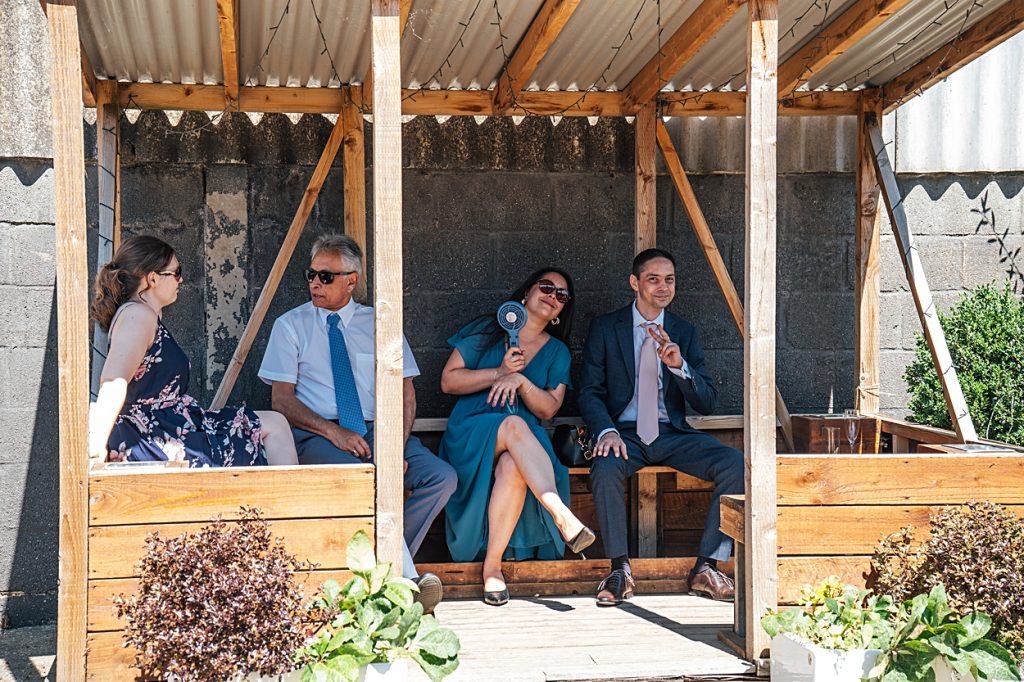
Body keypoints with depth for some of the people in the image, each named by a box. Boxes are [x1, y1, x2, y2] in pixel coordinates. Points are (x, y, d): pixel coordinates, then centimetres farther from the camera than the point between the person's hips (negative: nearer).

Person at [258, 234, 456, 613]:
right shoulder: (291, 325, 8)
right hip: (317, 437, -3)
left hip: (377, 432, 3)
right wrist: (332, 431, -16)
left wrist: (397, 445, -11)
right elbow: (281, 400, 0)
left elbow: (405, 394, 9)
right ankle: (406, 578, -25)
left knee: (441, 478, -22)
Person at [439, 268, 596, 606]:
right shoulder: (487, 330, 12)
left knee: (513, 468, -38)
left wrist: (521, 380, -14)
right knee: (514, 424, -39)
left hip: (525, 442, 2)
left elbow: (549, 408, 4)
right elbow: (448, 381, 3)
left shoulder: (557, 352, 18)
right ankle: (563, 516, -52)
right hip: (471, 432, -2)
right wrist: (499, 373, -7)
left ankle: (493, 564, -32)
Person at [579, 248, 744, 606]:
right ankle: (619, 569, -20)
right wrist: (607, 431, -21)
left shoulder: (684, 332, 10)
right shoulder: (605, 328, 4)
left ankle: (706, 567, -15)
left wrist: (680, 366, -15)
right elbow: (590, 391, 0)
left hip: (672, 435, 3)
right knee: (605, 469, -36)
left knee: (735, 464, -22)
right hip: (625, 434, -2)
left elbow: (708, 403, 4)